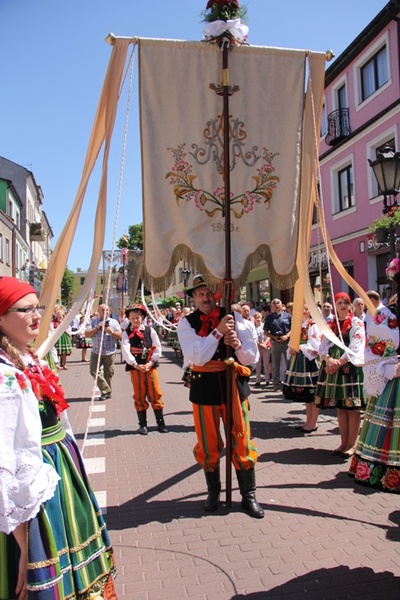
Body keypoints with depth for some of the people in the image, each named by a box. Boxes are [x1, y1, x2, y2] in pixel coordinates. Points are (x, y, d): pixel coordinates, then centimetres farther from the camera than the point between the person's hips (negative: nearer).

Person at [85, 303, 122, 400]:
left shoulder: (114, 322, 6)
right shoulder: (93, 322, 5)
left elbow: (120, 336, 1)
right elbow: (86, 334, -3)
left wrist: (111, 331, -15)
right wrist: (97, 328, -13)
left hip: (110, 352, 0)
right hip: (96, 352, 0)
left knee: (108, 373, 4)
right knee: (94, 371, -8)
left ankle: (105, 392, 20)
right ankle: (106, 391, 1)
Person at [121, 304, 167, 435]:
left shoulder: (150, 330, 2)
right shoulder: (127, 333, -1)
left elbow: (157, 348, -1)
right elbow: (125, 350, -13)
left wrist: (150, 363, -12)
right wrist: (135, 365, -21)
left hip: (150, 365, 1)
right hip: (135, 367, -1)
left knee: (155, 394, 5)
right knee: (139, 396, 6)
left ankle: (160, 423, 15)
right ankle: (142, 424, 17)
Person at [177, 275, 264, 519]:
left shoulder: (234, 318, -2)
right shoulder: (187, 323, -4)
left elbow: (252, 358, -1)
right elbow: (197, 357, -17)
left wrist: (238, 344, -20)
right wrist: (218, 332, -22)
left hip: (234, 384, 1)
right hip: (204, 387, 0)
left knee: (242, 442, 7)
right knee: (208, 445, 12)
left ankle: (249, 496, 24)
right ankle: (214, 492, 34)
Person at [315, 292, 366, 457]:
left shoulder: (356, 323, 0)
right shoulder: (330, 325, 14)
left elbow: (355, 348, -10)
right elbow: (323, 346, 6)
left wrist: (339, 363, -17)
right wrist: (329, 359, -13)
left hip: (351, 368, -5)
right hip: (332, 367, 5)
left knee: (352, 408, -2)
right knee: (340, 408, 10)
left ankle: (352, 444, 7)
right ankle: (344, 442, 19)